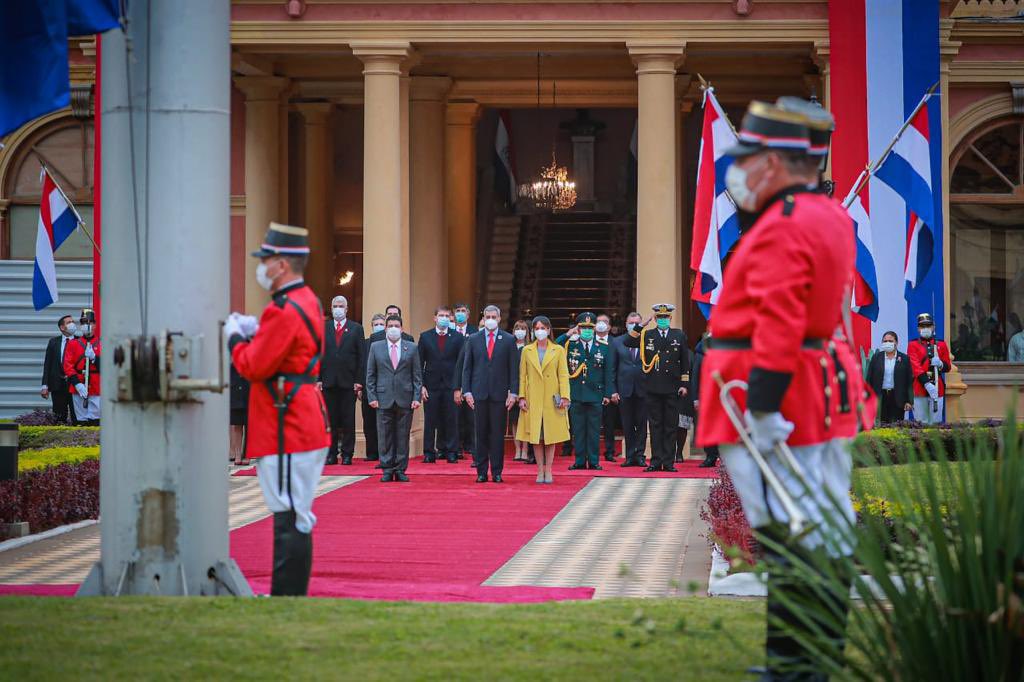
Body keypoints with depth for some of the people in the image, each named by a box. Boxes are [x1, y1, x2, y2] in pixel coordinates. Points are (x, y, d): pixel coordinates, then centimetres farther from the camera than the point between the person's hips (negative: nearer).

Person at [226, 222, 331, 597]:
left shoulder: (284, 311, -18)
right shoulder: (307, 300, 14)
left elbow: (254, 367, -18)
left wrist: (236, 338, -1)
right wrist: (255, 332, 13)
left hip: (287, 431, -11)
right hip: (305, 425, 11)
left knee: (291, 518, -8)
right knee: (294, 516, 15)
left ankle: (288, 598, -7)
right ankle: (288, 594, 22)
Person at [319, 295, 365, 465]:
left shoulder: (356, 328, 5)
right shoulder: (323, 327, 9)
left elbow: (362, 356, 2)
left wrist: (359, 381, -5)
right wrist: (318, 379, -1)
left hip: (349, 381, -1)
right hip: (328, 381, 1)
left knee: (348, 421, 1)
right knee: (330, 420, 3)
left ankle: (347, 454, 6)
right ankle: (331, 454, 8)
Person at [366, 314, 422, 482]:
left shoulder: (412, 348, 8)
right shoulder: (375, 347, 8)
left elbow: (417, 375, 7)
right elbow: (370, 375, 8)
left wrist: (417, 397, -2)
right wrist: (372, 397, -2)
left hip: (405, 399, 0)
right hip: (384, 399, 0)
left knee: (403, 436, 2)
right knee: (385, 436, 0)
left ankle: (400, 469, 8)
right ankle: (387, 470, 7)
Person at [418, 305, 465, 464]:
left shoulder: (458, 338, 4)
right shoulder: (425, 337, 6)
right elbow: (419, 363, 4)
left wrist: (458, 387, -6)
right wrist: (421, 385, -4)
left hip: (450, 386, 0)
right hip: (431, 385, 0)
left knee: (451, 421, 0)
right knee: (430, 421, 2)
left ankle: (451, 452, 7)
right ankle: (429, 453, 7)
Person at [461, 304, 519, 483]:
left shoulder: (509, 340, 5)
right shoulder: (473, 340, 8)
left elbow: (514, 368, 3)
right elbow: (467, 367, 8)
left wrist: (513, 393, -4)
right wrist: (467, 391, 0)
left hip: (500, 394, -1)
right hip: (479, 394, 1)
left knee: (498, 434, 0)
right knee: (481, 434, 2)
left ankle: (497, 472, 5)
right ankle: (481, 472, 6)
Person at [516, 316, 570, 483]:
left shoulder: (558, 350, 5)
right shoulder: (527, 351, 8)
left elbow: (563, 375, 1)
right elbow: (522, 375, 7)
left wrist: (564, 397, -9)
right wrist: (522, 397, -2)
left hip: (552, 400, -1)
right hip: (533, 400, 1)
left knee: (551, 436, 2)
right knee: (536, 437, 2)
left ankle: (548, 471, 8)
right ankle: (540, 471, 7)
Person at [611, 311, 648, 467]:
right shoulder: (617, 342, 8)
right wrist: (613, 390, -1)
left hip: (642, 389, -1)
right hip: (624, 389, 1)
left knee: (642, 424, 1)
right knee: (627, 425, 5)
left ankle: (639, 455, 7)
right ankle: (630, 456, 10)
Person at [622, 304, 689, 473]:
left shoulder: (679, 336, 8)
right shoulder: (647, 335, 8)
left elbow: (685, 362, 8)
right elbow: (627, 342, -5)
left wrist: (684, 384, 2)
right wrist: (641, 325, -8)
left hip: (672, 389, 0)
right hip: (653, 388, 0)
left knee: (671, 426, 2)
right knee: (655, 425, 2)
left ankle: (669, 462, 6)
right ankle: (656, 462, 5)